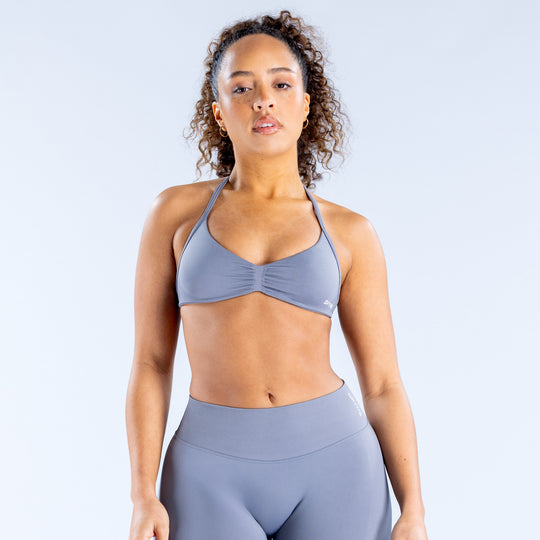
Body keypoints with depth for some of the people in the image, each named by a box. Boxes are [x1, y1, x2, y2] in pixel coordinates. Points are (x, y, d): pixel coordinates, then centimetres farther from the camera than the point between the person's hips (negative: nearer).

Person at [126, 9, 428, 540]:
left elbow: (383, 383, 5)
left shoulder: (349, 234, 4)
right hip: (213, 477, 0)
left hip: (331, 464, 1)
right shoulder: (177, 212, 3)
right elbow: (151, 362, 3)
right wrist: (144, 496, -6)